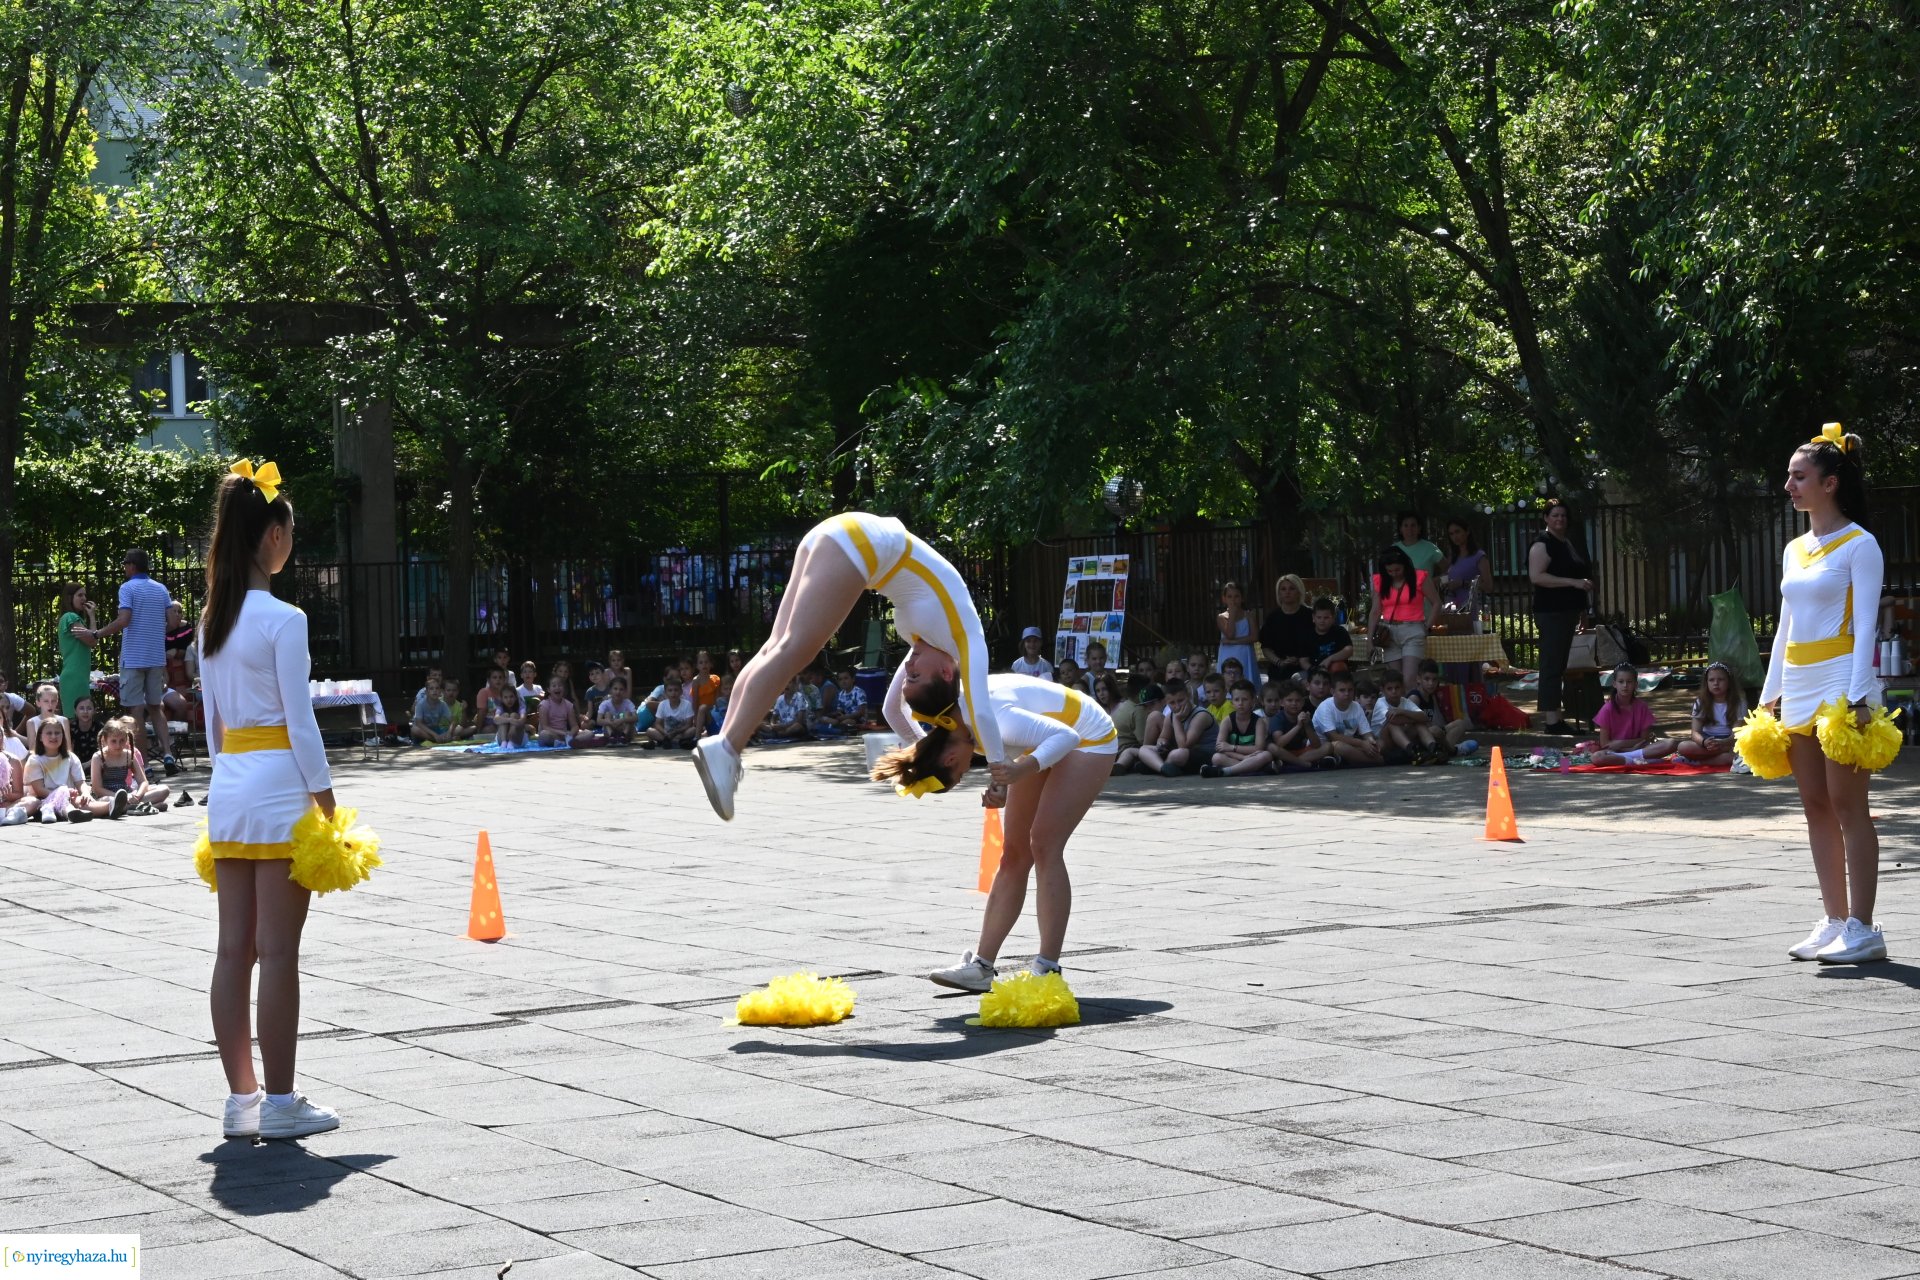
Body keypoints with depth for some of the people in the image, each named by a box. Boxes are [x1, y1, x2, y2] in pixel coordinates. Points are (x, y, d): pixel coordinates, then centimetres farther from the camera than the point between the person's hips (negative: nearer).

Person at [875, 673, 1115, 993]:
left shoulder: (996, 723, -37)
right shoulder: (943, 713, -13)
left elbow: (1066, 736, -37)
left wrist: (1026, 768, -54)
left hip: (1086, 738, -9)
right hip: (1049, 739, 9)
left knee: (1044, 845, -19)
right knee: (1014, 855, 3)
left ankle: (1047, 969, -18)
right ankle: (982, 966, 3)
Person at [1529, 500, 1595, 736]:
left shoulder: (1572, 545, 19)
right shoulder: (1542, 544, -9)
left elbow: (1583, 574, 32)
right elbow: (1536, 576, -20)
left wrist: (1584, 608, 26)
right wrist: (1573, 582, -23)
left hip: (1569, 612, 9)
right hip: (1551, 613, -9)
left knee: (1558, 666, 11)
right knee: (1552, 666, -11)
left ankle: (1552, 718, 15)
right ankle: (1551, 720, -14)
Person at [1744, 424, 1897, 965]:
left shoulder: (1859, 545, -5)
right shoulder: (1795, 549, 16)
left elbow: (1865, 624, -10)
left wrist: (1857, 696, -17)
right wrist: (1770, 694, 15)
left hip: (1841, 678, -8)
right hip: (1798, 684, 8)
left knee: (1847, 805, -8)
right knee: (1815, 807, 6)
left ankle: (1862, 927, -7)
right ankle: (1834, 921, 10)